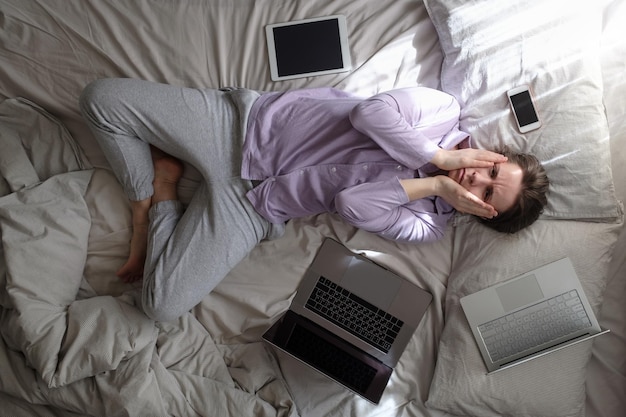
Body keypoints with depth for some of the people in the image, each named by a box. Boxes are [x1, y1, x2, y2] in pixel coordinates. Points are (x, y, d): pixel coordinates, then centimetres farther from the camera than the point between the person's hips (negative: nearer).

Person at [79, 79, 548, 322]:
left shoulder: (425, 222, -6)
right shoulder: (444, 109, -3)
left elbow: (350, 204, -19)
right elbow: (371, 114, -16)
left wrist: (433, 185, -20)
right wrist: (441, 157, -18)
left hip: (253, 203, -1)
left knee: (163, 305, -15)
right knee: (101, 97, -8)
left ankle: (165, 186, 5)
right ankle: (147, 202, 12)